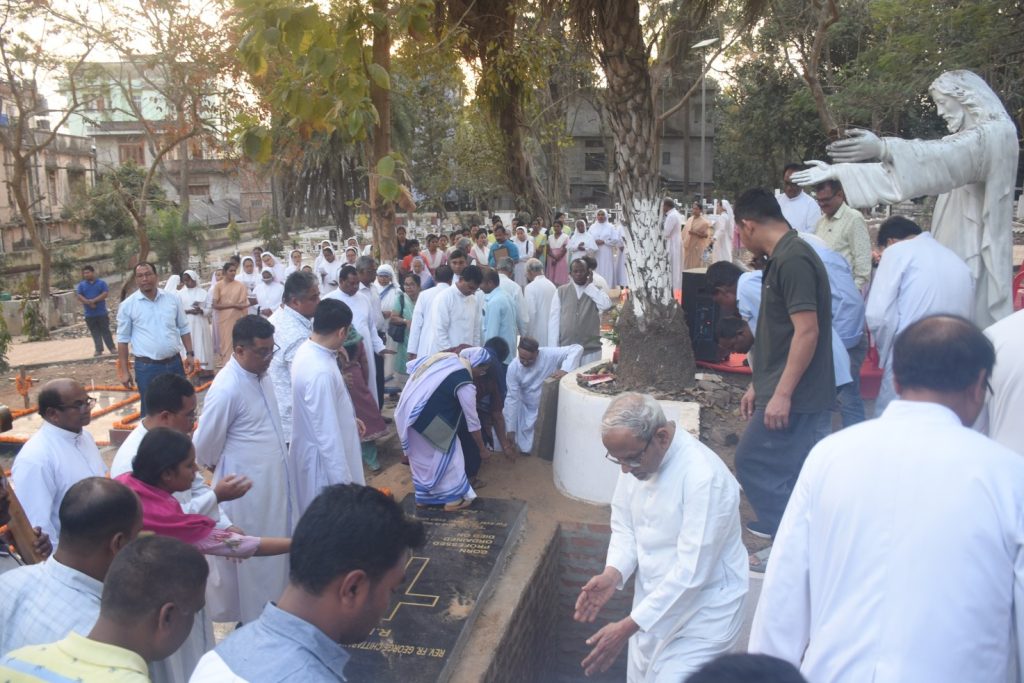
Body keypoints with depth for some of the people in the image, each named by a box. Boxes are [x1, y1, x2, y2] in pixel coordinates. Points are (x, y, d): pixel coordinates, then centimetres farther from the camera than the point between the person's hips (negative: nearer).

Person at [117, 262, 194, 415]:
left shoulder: (173, 299, 3)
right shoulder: (127, 305, -4)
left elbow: (184, 329, 10)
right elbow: (123, 339, -1)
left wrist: (189, 353, 3)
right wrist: (124, 370, -3)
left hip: (174, 363, 3)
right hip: (147, 367, -2)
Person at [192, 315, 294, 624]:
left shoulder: (260, 374, 0)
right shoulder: (227, 389, -25)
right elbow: (205, 446, -15)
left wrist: (279, 458, 12)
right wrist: (222, 471, 2)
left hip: (272, 480, 8)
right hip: (247, 487, -7)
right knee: (252, 556, 9)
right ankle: (253, 620, 28)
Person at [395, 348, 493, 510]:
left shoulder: (446, 358, 7)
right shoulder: (464, 384, -15)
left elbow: (412, 365, 16)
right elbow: (472, 421, -6)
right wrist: (482, 447, 7)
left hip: (407, 412, 9)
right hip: (425, 419, -8)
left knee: (421, 455, 21)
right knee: (446, 452, 8)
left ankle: (424, 496, 34)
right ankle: (452, 498, 18)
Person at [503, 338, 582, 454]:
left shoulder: (549, 355, -23)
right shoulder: (513, 367, -17)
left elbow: (577, 348, -27)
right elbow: (512, 399, -15)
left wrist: (565, 370, -43)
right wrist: (510, 430, -16)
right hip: (527, 412, 1)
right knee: (524, 447, -1)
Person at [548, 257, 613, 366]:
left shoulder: (596, 291, 6)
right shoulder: (561, 292, 6)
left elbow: (606, 305, -16)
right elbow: (554, 320, 3)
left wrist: (589, 286, -6)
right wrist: (553, 348, -3)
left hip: (591, 349, 0)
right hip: (565, 349, 0)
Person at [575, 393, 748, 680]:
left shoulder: (705, 477, -29)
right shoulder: (637, 455, -7)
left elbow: (691, 572, -28)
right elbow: (624, 526, 3)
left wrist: (628, 626, -26)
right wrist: (613, 573, -16)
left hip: (701, 616, -7)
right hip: (654, 603, 7)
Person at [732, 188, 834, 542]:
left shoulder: (792, 260, -17)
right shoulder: (783, 257, 15)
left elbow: (807, 331, -23)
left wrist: (781, 393, -23)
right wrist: (758, 385, 21)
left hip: (792, 394, -10)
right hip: (786, 391, 10)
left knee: (752, 461, -4)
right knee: (786, 470, 13)